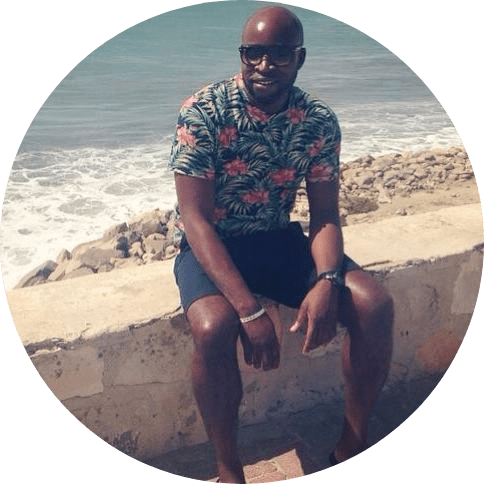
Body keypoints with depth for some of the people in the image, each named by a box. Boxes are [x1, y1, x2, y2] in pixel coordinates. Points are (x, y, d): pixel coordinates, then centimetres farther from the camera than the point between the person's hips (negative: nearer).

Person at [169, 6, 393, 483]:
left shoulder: (319, 122, -6)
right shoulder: (202, 113, -17)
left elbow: (324, 216, -4)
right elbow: (195, 218, -22)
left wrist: (326, 281, -27)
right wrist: (249, 308, -32)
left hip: (279, 239, 4)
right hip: (210, 245, -3)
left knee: (374, 304, -15)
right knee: (214, 327, -35)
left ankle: (353, 441, 6)